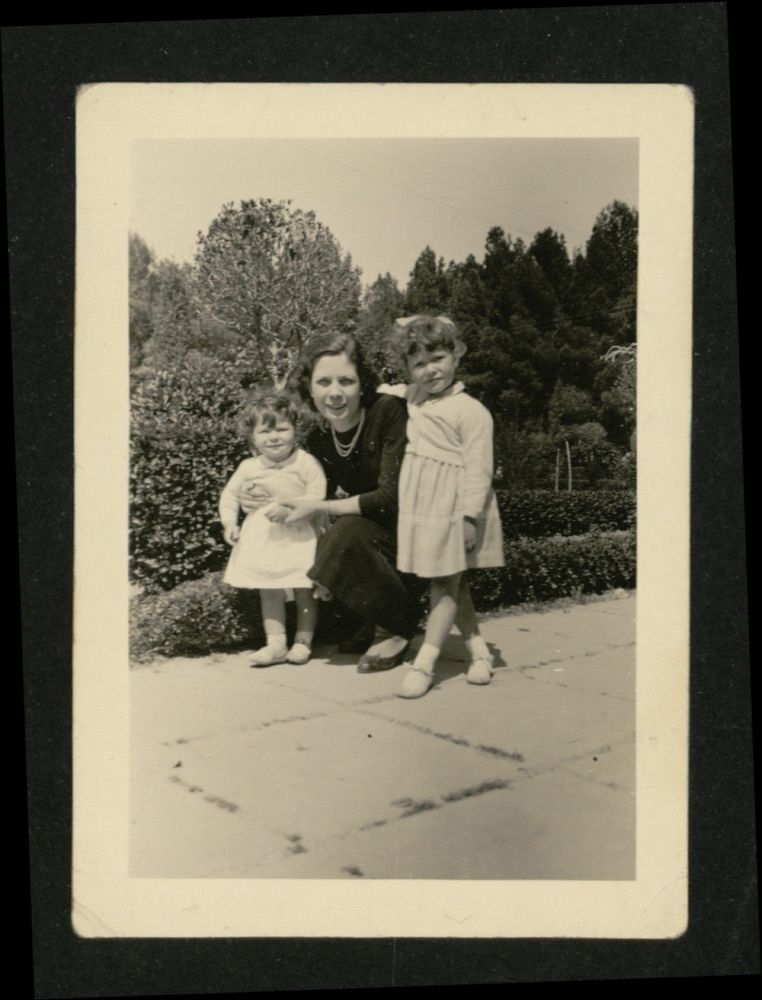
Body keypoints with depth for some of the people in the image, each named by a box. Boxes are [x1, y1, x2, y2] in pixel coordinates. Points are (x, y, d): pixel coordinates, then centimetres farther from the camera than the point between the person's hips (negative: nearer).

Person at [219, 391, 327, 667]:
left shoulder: (305, 462, -12)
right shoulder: (249, 468, -1)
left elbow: (317, 494, -17)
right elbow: (230, 494, 10)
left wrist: (288, 508, -26)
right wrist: (229, 523, -3)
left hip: (299, 537, -3)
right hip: (262, 538, 3)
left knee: (304, 592, 5)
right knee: (269, 593, 7)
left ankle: (303, 641, 18)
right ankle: (276, 644, 15)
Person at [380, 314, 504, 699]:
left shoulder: (471, 411, -12)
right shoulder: (412, 400, 9)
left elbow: (478, 468, -15)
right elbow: (386, 394, 35)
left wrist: (470, 516, -19)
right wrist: (387, 391, 14)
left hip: (452, 511, -7)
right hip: (419, 508, 7)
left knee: (446, 586, 2)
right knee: (452, 585, 13)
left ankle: (423, 664, 3)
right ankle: (479, 651, 24)